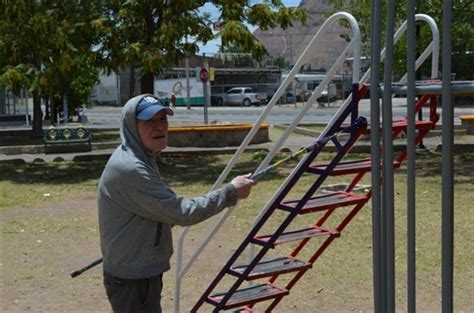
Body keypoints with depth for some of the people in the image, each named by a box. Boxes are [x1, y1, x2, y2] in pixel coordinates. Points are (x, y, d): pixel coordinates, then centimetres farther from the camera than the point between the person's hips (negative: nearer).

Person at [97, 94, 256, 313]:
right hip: (132, 281, -10)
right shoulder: (130, 168, -26)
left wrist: (168, 218, 14)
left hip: (144, 273, 10)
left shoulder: (141, 158, 7)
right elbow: (182, 213, -25)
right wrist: (230, 192, -20)